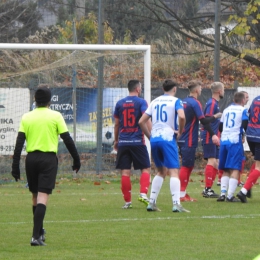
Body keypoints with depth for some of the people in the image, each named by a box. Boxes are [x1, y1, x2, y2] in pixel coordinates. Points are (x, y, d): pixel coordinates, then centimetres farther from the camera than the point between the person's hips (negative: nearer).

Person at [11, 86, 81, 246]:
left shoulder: (26, 117, 6)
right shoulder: (56, 116, -1)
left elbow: (19, 142, 1)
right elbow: (67, 139, -1)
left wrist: (15, 166, 2)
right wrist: (76, 159, 8)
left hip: (31, 158, 3)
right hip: (49, 158, -3)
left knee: (36, 196, 17)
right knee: (43, 197, -8)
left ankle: (39, 232, 29)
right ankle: (36, 236, -19)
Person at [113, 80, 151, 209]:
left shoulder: (120, 104, 8)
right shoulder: (141, 102, -2)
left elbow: (116, 124, 13)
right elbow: (146, 120, -13)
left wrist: (116, 141, 23)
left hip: (123, 143, 3)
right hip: (137, 142, -3)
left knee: (125, 172, 2)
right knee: (145, 169, 6)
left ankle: (127, 201, 2)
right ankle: (143, 194, -13)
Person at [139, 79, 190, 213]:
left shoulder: (155, 102, 16)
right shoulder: (175, 101, 1)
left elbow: (141, 121, 13)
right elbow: (181, 116, -19)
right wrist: (180, 132, -5)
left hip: (154, 139, 6)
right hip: (168, 138, -6)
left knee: (161, 171, 19)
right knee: (174, 171, -7)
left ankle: (151, 203, 15)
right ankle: (176, 203, -20)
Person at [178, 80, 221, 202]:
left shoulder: (184, 102, 12)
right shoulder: (195, 103, -13)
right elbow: (203, 121, -19)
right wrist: (215, 117, -6)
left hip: (182, 139, 9)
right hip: (189, 140, -9)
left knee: (188, 165, 15)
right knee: (186, 166, -5)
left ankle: (183, 193, 16)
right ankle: (182, 195, -5)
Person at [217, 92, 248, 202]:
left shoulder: (226, 110, 16)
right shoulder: (243, 110, -2)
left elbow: (220, 127, 19)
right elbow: (245, 125, -12)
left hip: (224, 141, 6)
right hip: (235, 141, -6)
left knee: (226, 170, 13)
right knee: (235, 169, -6)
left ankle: (223, 193, 2)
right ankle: (230, 196, -14)